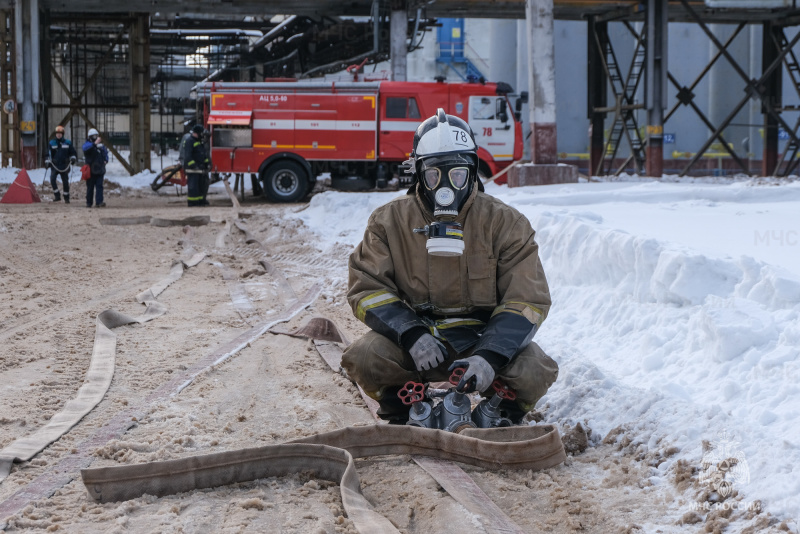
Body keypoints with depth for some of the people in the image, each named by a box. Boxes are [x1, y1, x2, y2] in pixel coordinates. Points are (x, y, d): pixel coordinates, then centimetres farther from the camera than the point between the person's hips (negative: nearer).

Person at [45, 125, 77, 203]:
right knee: (52, 180, -21)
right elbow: (48, 154, 11)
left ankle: (66, 198, 15)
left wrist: (73, 158, -5)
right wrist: (47, 162, -1)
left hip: (64, 166, 0)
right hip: (54, 166, 0)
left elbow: (73, 153, 13)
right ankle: (57, 196, -13)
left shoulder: (68, 143, 5)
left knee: (65, 182, 4)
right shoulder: (51, 143, 7)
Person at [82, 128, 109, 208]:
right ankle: (88, 203, 14)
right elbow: (85, 148, -29)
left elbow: (105, 152, 29)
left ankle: (99, 202, -14)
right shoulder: (87, 144, -4)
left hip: (100, 170, 3)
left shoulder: (101, 145, 13)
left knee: (99, 186, -7)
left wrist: (105, 160, 10)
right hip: (91, 170, -3)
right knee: (90, 187, 4)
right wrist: (95, 143, -43)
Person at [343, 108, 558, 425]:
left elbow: (528, 299, -7)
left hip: (484, 336, -1)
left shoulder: (505, 222, -2)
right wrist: (411, 335, -21)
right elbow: (367, 288, -2)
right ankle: (402, 421, 4)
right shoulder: (389, 222, 2)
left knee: (532, 373, -29)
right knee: (364, 359, -28)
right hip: (415, 332, 1)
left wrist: (490, 356, -25)